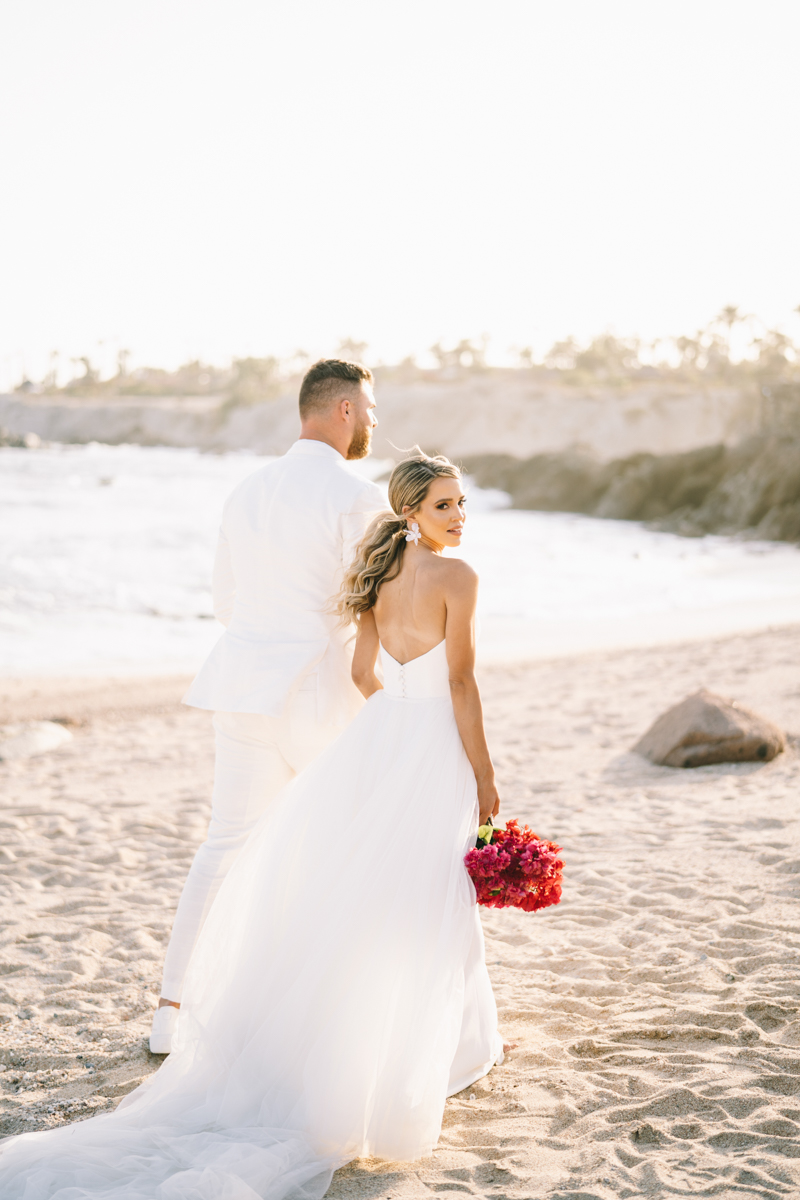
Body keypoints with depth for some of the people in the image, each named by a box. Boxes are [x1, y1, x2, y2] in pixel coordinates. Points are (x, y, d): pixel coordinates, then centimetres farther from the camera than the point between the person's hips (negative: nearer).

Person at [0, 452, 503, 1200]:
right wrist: (484, 775, -7)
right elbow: (461, 684, -15)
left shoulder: (380, 575, 9)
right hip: (435, 752, -6)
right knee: (419, 908, 3)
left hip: (377, 739, 6)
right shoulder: (456, 577, -13)